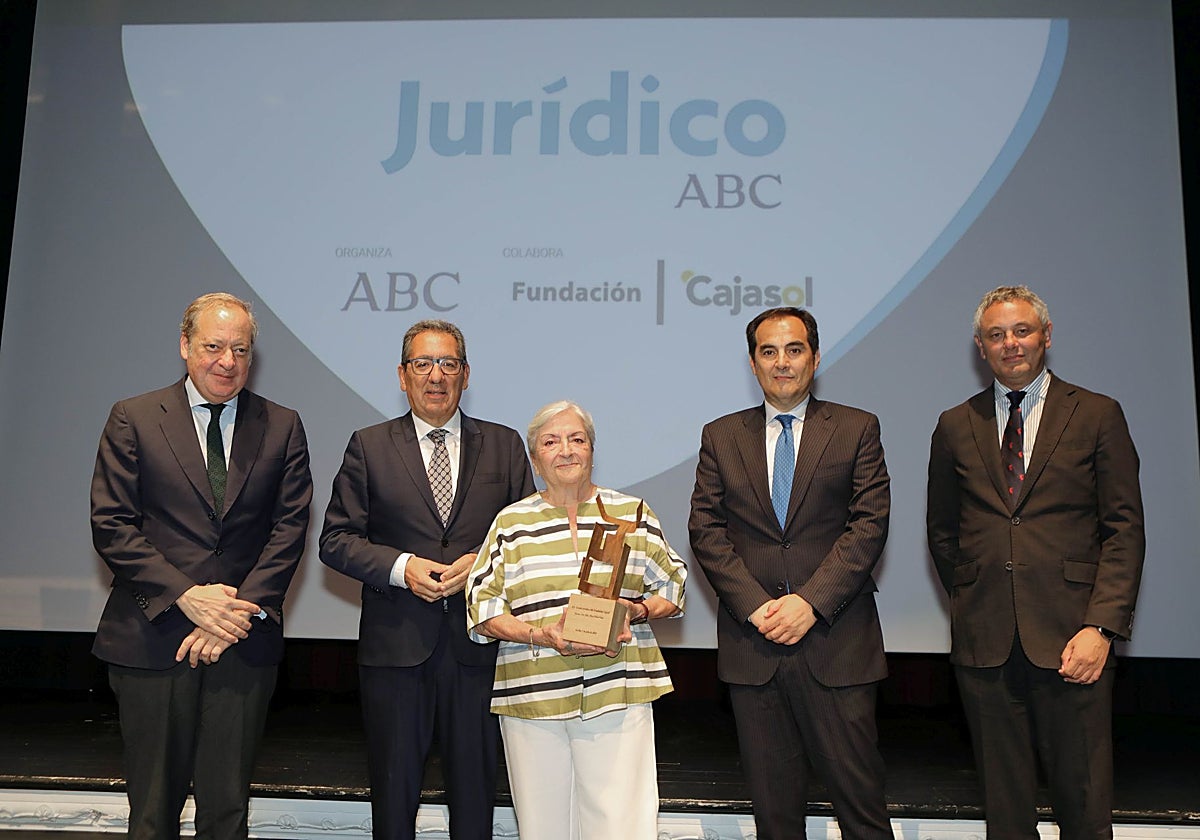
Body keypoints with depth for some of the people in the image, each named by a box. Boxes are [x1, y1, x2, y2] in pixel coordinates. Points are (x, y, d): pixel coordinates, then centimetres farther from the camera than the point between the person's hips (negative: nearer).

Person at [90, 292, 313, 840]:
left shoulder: (282, 427, 6)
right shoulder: (133, 419, 2)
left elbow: (290, 528, 1)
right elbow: (111, 526, -4)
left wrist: (241, 610, -10)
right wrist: (186, 596, -13)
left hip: (243, 643, 1)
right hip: (152, 640, -1)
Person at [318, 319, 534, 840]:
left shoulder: (505, 447, 7)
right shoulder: (368, 447, 4)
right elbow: (336, 540, 1)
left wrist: (484, 562, -12)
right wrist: (400, 566, -14)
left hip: (478, 645, 1)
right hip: (395, 645, 0)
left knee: (475, 792, 12)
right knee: (393, 791, 12)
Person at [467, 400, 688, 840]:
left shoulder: (632, 512, 9)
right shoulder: (511, 522, 8)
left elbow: (672, 588, 13)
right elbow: (483, 609, 5)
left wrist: (636, 611, -7)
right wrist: (542, 635, -11)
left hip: (617, 691, 0)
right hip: (532, 695, 1)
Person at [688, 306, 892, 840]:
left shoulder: (858, 429, 6)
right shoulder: (721, 436, 10)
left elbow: (869, 525, -3)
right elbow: (706, 531, 4)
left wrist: (810, 602, -13)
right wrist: (756, 605, -9)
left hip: (835, 641, -1)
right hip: (752, 642, 2)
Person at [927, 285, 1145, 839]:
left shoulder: (1098, 415, 4)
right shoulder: (955, 426, 10)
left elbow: (1125, 529, -1)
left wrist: (1100, 627, -10)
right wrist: (971, 602, 10)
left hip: (1069, 640, -2)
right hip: (984, 643, 2)